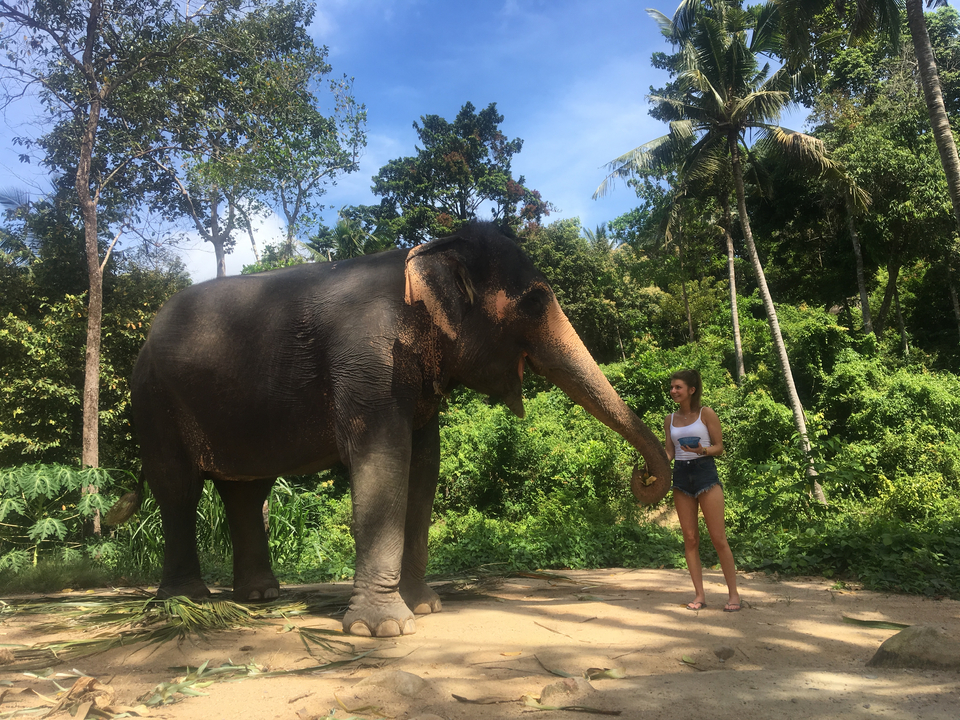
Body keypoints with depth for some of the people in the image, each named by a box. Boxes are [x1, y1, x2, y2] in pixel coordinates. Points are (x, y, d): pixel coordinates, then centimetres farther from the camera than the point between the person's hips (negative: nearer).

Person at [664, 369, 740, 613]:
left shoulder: (706, 414, -1)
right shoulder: (670, 419, 12)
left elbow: (719, 447, -1)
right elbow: (669, 451, 13)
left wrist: (701, 450, -20)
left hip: (705, 473, -4)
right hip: (681, 476, 4)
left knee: (718, 537, -4)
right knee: (690, 538, 4)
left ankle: (733, 593, 7)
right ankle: (699, 595, 10)